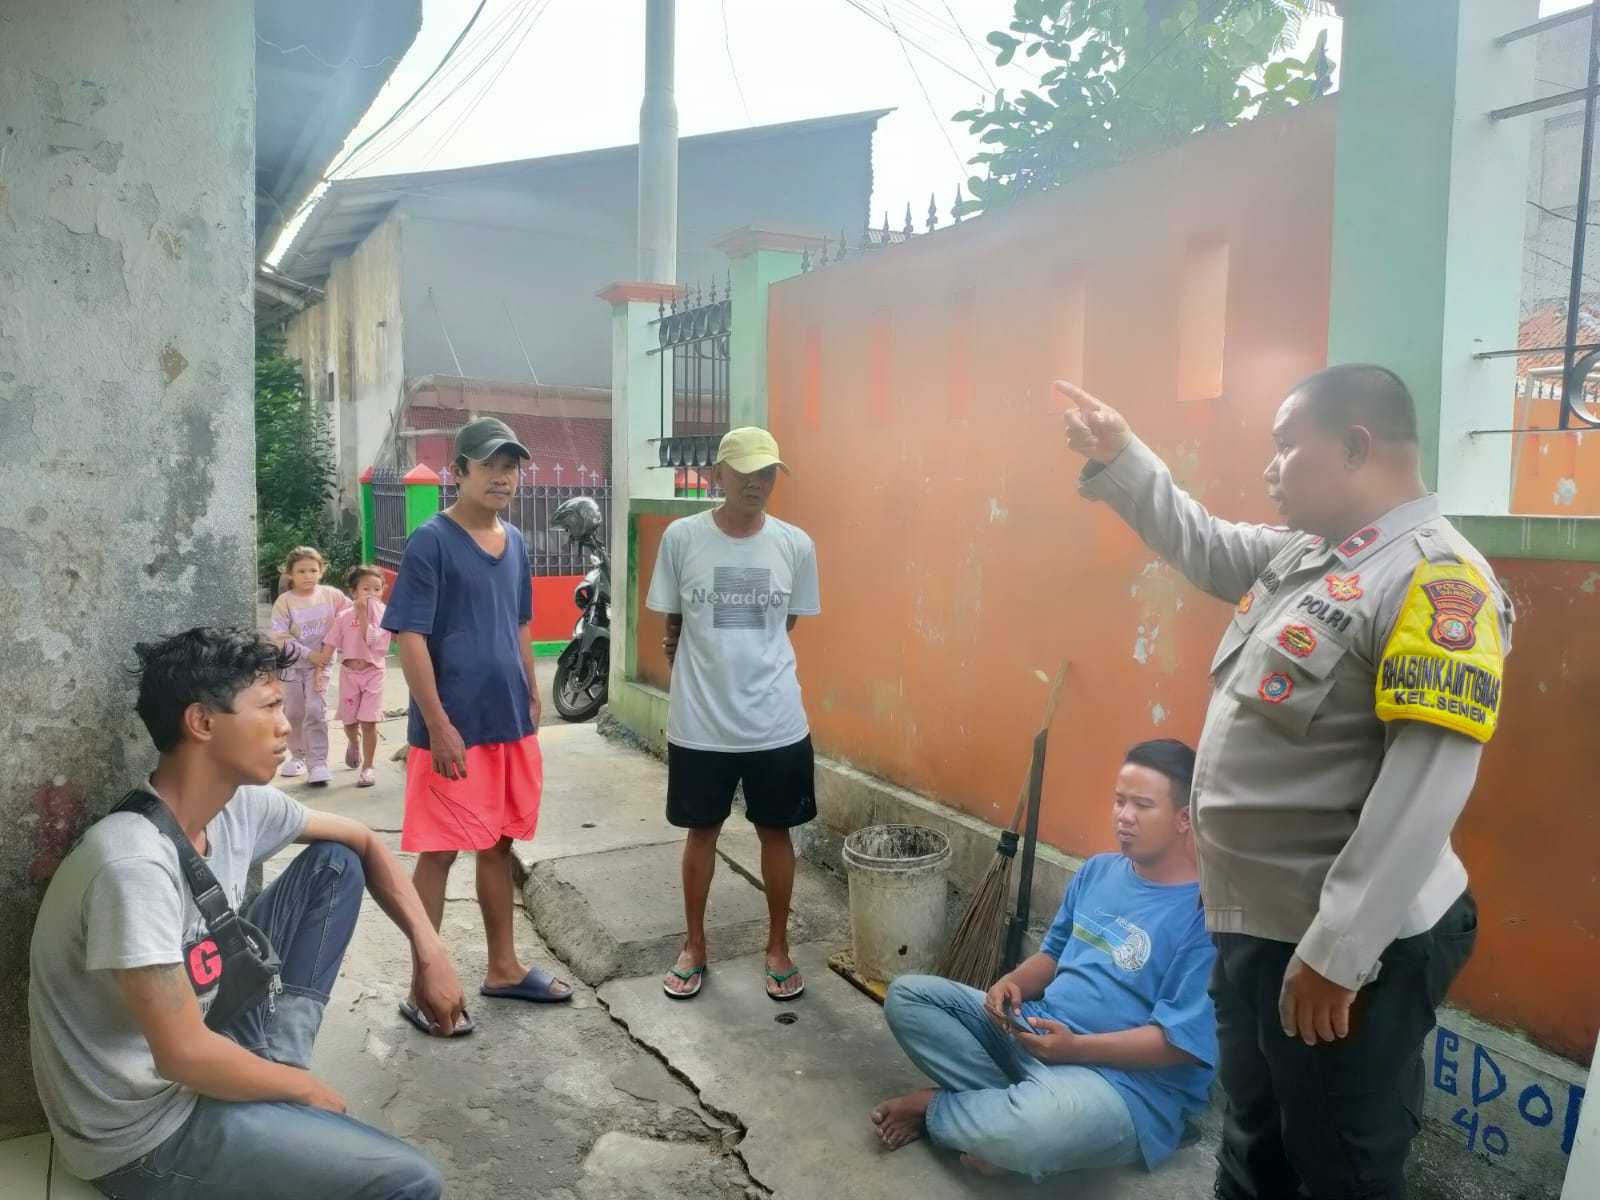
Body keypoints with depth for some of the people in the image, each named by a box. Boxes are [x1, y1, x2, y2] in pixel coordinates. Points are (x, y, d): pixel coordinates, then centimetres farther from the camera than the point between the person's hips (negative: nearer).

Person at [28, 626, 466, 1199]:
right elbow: (184, 1056, -27)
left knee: (334, 863, 4)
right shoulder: (135, 865, -31)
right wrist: (304, 1088, -11)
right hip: (148, 1125, -8)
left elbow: (360, 842, 8)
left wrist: (428, 949, -1)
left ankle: (274, 1067, 2)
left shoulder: (241, 805, -7)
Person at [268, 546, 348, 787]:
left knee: (315, 710, -12)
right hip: (291, 664, 1)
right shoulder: (284, 602, -8)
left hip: (320, 662, -1)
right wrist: (309, 654, -16)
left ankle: (318, 763, -9)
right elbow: (280, 637, -12)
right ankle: (297, 756, 31)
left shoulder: (331, 595, -4)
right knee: (293, 712, 11)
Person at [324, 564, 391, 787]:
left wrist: (363, 613, -20)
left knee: (368, 722, -6)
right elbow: (329, 644, 1)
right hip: (349, 672, 3)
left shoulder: (383, 615, -7)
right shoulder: (344, 617, 0)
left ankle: (367, 767, 6)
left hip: (373, 671, -3)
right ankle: (353, 743, 47)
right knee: (349, 721, 11)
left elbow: (370, 639, -20)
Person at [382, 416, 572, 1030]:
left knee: (500, 845, 16)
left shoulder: (515, 543, 10)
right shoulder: (430, 541, -11)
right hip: (453, 729, -7)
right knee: (438, 853, 3)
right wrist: (440, 726, -17)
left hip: (512, 725, 7)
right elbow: (411, 638, -14)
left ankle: (503, 968, 29)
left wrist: (533, 699, 15)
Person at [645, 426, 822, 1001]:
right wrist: (699, 663, 9)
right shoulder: (682, 537, -7)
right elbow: (673, 627, 4)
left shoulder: (796, 545, -4)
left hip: (776, 722, 1)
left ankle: (778, 948, 30)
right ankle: (694, 946, 32)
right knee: (702, 830, 14)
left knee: (775, 830, 12)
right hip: (699, 722, -1)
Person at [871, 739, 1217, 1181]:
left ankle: (933, 1107, -7)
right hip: (1032, 1030, 7)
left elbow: (1180, 1042, -18)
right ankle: (1009, 1105, -12)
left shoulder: (1205, 913, -15)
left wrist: (1074, 1048, -24)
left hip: (1126, 1085, -7)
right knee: (907, 995, -2)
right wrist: (1015, 982, -6)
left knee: (1036, 1128, -39)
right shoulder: (1097, 870, 9)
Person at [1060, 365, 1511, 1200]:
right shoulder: (1302, 555, 7)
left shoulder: (1434, 580, -22)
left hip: (1348, 946, -8)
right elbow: (1200, 544, 25)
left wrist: (1336, 953, -26)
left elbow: (1425, 791, -27)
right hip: (1254, 925, 8)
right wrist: (1118, 458, 16)